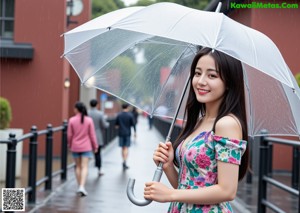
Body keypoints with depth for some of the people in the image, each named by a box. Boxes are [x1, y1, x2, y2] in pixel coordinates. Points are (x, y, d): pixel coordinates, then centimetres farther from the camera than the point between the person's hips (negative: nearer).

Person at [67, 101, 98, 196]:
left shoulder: (72, 120, -6)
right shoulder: (89, 120, -6)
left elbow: (69, 135, -1)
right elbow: (92, 134, -2)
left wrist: (69, 145, 15)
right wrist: (95, 146, 9)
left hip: (75, 147, 1)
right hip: (86, 147, -1)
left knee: (78, 166, 13)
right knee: (84, 167, -2)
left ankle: (79, 186, 19)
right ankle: (82, 186, -16)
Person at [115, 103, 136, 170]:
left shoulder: (119, 115, 0)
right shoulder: (130, 115, -6)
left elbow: (116, 125, 5)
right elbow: (133, 124, -5)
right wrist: (135, 132, 4)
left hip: (121, 133, 2)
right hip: (127, 133, -2)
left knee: (123, 148, 11)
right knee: (126, 148, -3)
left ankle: (124, 162, 16)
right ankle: (125, 161, -17)